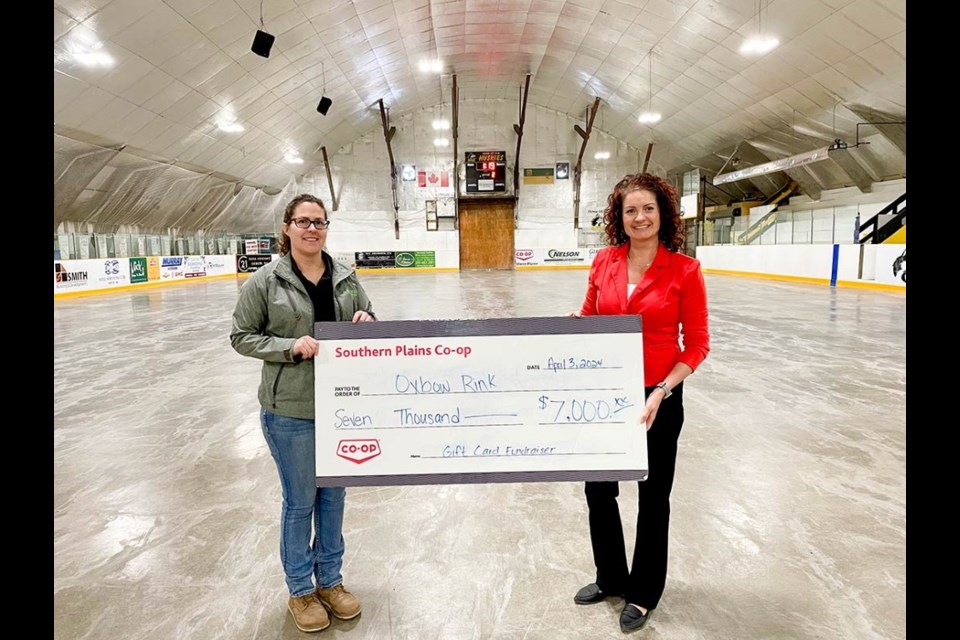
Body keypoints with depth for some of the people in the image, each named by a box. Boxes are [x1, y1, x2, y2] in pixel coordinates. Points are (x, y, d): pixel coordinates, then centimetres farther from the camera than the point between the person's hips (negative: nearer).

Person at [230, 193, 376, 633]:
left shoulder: (345, 278, 3)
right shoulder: (265, 280, -8)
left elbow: (368, 321, 13)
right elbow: (242, 336, -5)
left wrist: (366, 322, -10)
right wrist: (289, 346, -19)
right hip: (290, 411, -4)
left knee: (333, 495, 17)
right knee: (300, 501, 10)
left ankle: (330, 579, 38)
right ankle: (300, 589, 33)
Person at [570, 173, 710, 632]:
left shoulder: (684, 270, -11)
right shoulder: (604, 261, -1)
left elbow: (697, 345, -8)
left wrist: (662, 391, -19)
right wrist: (575, 323, -9)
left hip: (658, 398, -3)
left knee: (653, 495, 13)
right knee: (598, 488, 14)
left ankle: (644, 592, 36)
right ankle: (611, 578, 40)